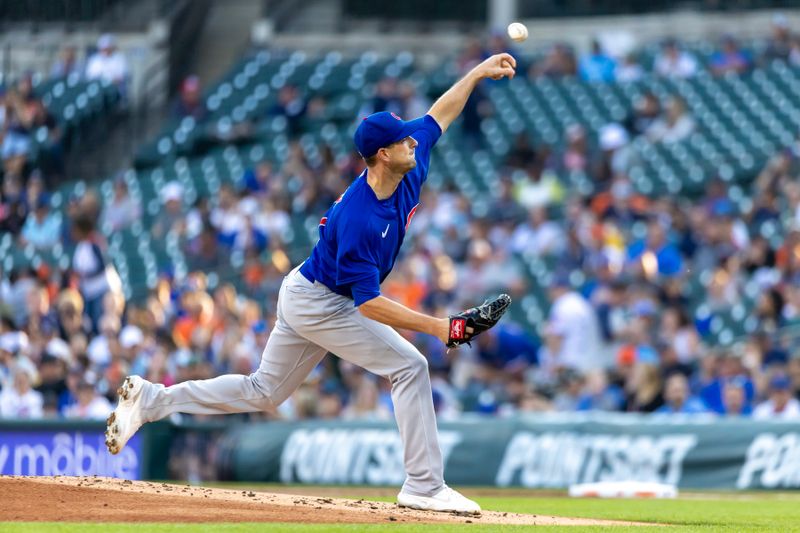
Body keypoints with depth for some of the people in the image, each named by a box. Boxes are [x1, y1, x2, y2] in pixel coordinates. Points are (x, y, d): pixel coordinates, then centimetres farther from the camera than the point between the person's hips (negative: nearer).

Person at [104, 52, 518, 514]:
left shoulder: (409, 173, -9)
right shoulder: (358, 219, -33)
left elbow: (439, 115, 8)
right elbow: (368, 304, -31)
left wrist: (478, 73, 1)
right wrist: (436, 327, -34)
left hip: (307, 298, 9)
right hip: (318, 303, -9)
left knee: (263, 393, 18)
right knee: (410, 366, -12)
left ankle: (151, 400, 19)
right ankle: (424, 486, -9)